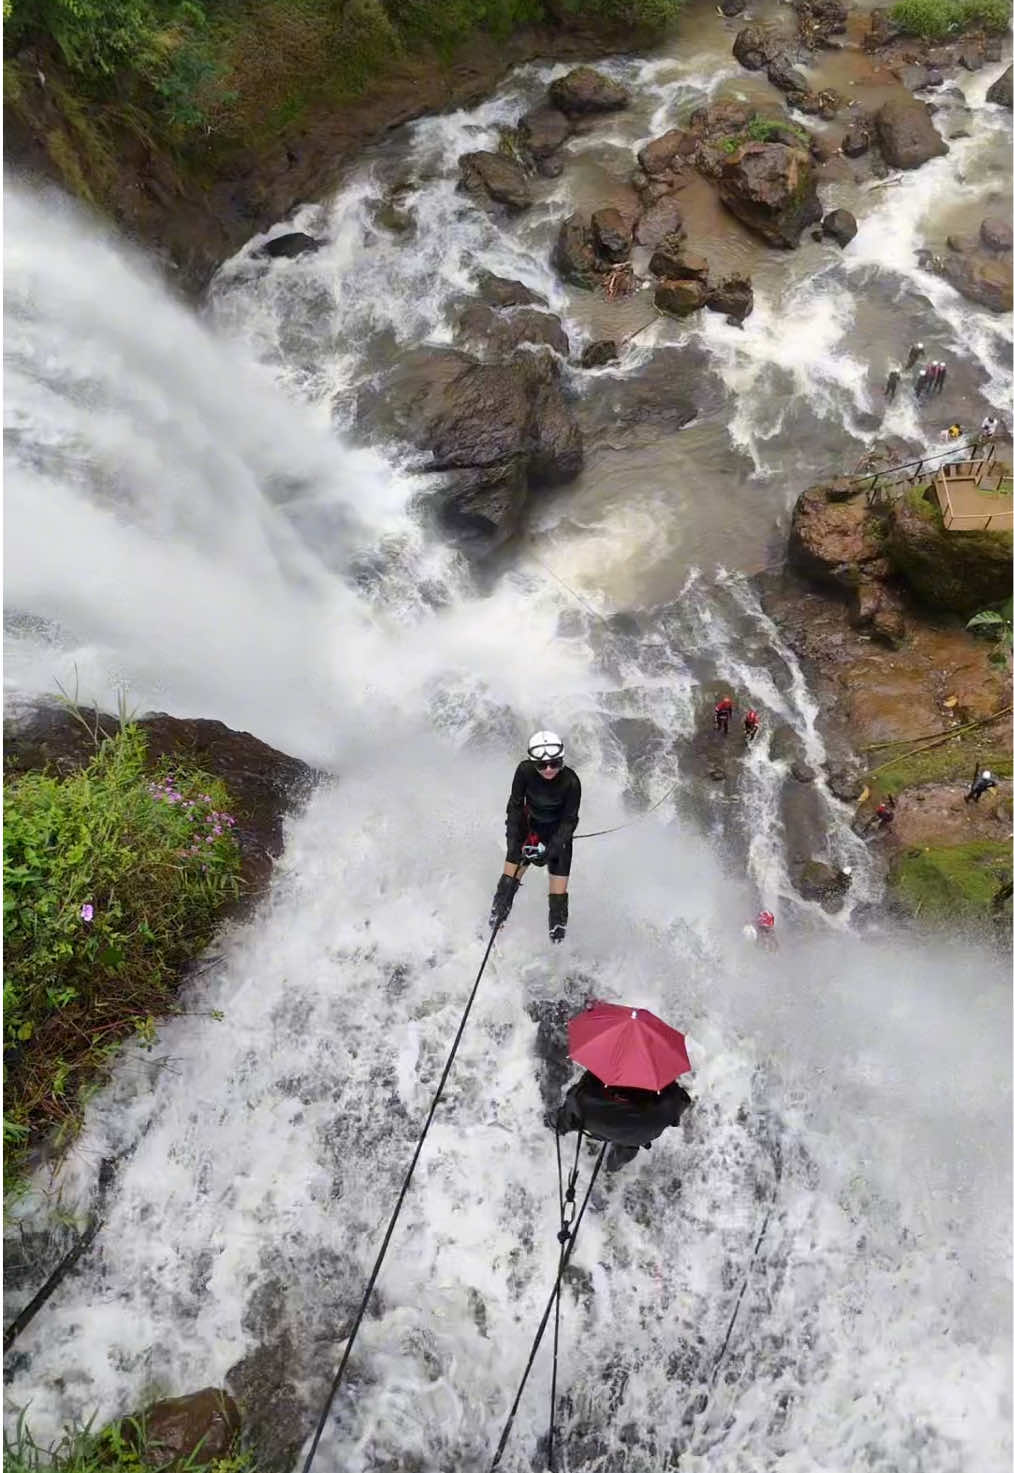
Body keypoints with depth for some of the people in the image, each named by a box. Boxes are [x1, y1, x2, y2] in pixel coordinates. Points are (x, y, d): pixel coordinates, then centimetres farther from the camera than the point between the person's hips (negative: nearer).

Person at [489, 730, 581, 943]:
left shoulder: (571, 781, -28)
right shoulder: (525, 770, -24)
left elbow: (569, 821, -18)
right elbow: (515, 806, -13)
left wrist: (551, 849, -28)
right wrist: (514, 840, -22)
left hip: (559, 831, -2)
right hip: (530, 824, 2)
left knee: (558, 894, -5)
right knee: (510, 876, -8)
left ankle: (558, 939, 13)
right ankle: (494, 922, 10)